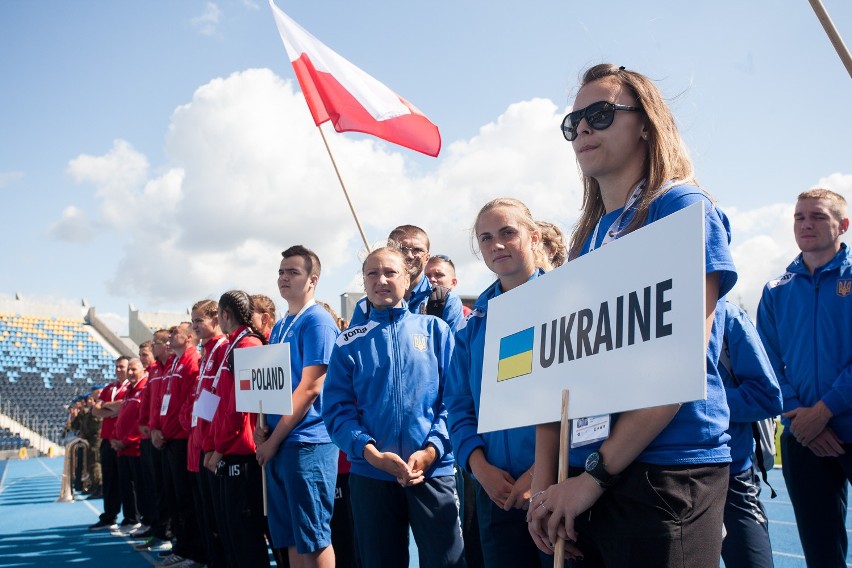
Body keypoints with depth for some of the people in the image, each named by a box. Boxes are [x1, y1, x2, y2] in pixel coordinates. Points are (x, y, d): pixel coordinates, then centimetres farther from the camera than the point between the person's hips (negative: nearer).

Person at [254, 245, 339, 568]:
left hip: (308, 442, -8)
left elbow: (310, 387, -16)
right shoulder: (279, 327, 17)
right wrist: (263, 429, 3)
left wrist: (274, 438, -12)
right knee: (290, 538, 13)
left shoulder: (317, 321, -10)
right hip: (278, 443, 8)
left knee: (314, 538, -1)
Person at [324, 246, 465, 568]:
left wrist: (431, 450, -12)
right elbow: (337, 410, 0)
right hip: (369, 475, 1)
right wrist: (371, 453, -15)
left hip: (433, 471, -1)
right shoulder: (348, 343, 8)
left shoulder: (435, 330, 7)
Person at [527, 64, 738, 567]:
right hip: (581, 478, 7)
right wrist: (545, 481, 0)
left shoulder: (683, 208, -7)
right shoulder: (586, 238, 13)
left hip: (666, 472, -6)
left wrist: (595, 475, -16)